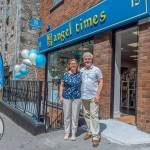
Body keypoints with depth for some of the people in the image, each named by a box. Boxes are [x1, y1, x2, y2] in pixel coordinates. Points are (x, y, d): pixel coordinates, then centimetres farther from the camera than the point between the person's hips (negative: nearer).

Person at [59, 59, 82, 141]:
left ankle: (74, 133, 21)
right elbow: (62, 86, 3)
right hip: (66, 97, 0)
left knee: (75, 116, 7)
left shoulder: (80, 75, 2)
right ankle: (67, 133, 25)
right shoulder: (65, 74, 0)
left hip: (77, 98, 0)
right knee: (67, 116, 9)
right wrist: (61, 96, -2)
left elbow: (82, 85, 7)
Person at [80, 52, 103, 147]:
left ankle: (96, 136, 2)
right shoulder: (81, 70, 11)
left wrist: (98, 95, -13)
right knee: (86, 115, 12)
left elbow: (101, 82, -4)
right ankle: (89, 132, 27)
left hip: (93, 96, -5)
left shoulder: (96, 69, -1)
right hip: (84, 96, 5)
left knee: (94, 115, -5)